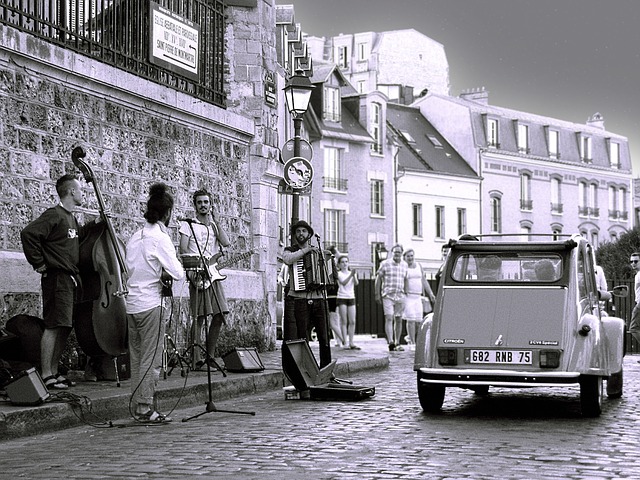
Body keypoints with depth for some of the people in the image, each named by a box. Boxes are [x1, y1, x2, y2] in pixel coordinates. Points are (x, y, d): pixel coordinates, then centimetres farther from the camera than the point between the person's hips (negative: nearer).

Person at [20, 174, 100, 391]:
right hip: (57, 278, -9)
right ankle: (46, 375, -7)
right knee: (53, 326, -9)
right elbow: (28, 234, -21)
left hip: (71, 279, 9)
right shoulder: (54, 215, -12)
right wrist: (39, 263, -16)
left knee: (65, 327, 11)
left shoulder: (71, 218, 17)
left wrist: (93, 225, 18)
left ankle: (54, 372, 17)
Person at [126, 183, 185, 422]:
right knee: (151, 359, -3)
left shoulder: (135, 237, 11)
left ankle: (139, 406, 14)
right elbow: (178, 274, -14)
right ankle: (146, 409, -3)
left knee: (136, 358, 10)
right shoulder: (160, 237, -11)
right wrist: (175, 261, 6)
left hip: (131, 303, 7)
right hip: (150, 304, -7)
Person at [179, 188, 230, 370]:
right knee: (199, 317, -10)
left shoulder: (214, 225, 20)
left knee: (219, 315, 0)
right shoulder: (187, 225, 5)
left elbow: (226, 243, 2)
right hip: (197, 274, -5)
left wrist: (216, 222, 3)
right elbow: (183, 250, -6)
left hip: (212, 274, 5)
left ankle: (210, 355, 10)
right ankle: (196, 357, -9)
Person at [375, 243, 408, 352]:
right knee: (389, 318, -14)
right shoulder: (385, 264, -1)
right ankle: (390, 342, -22)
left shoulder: (404, 265, 10)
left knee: (398, 320, 7)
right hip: (388, 295, -4)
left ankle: (397, 343, 16)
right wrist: (377, 294, 0)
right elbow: (378, 279, 3)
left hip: (400, 296, 4)